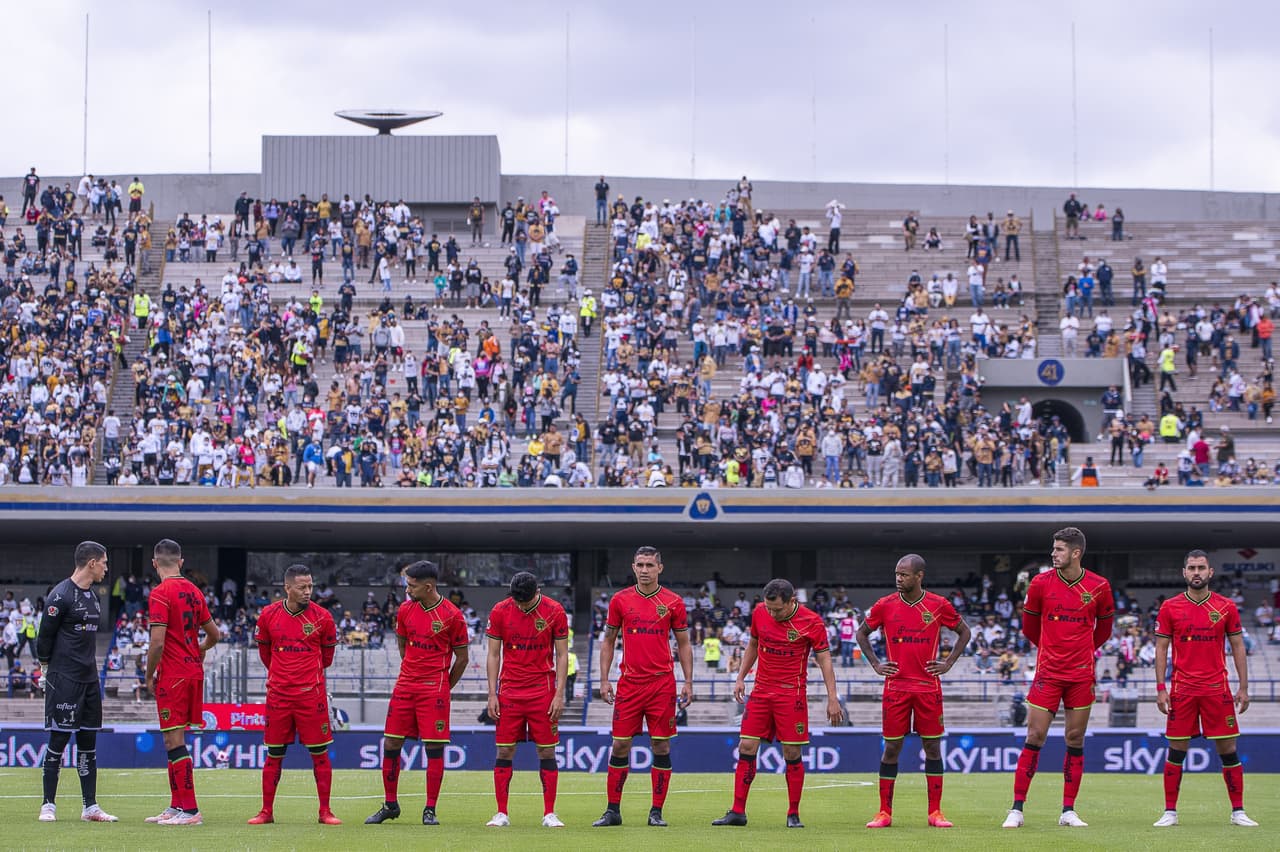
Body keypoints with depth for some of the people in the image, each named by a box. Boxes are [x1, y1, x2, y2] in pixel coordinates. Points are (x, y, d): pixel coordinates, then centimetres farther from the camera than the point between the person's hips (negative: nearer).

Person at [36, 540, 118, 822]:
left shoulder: (93, 596, 14)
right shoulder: (60, 595, -12)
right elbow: (45, 635, -7)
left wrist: (89, 665, 14)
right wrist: (47, 663, 1)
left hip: (89, 680, 8)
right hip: (64, 680, -8)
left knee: (89, 742, 7)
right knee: (59, 740, -5)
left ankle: (90, 806, 10)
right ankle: (48, 804, 2)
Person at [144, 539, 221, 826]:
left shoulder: (160, 593, -12)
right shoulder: (194, 591, 11)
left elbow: (157, 643, -18)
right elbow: (214, 635, 19)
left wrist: (149, 676, -6)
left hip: (172, 675, -8)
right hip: (194, 672, 8)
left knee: (174, 740, -5)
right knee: (175, 740, 15)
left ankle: (189, 809, -7)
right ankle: (177, 805, 20)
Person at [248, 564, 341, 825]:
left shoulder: (322, 617, -2)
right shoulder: (269, 614, 1)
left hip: (312, 693, -1)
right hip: (278, 693, 1)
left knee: (320, 753, -1)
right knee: (274, 754, 6)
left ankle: (325, 811, 6)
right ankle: (266, 812, 14)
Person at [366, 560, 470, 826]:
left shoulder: (452, 615, -7)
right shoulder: (405, 610, 5)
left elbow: (462, 658, 1)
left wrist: (444, 687, 7)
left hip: (434, 689, -5)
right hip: (405, 685, 5)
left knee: (434, 748, -5)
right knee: (390, 744, 3)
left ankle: (430, 810, 3)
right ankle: (390, 805, 16)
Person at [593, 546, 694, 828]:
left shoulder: (673, 602, 3)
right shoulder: (620, 600, 5)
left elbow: (683, 644, 9)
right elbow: (608, 641, 11)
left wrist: (688, 682, 2)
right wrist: (604, 679, 3)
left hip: (662, 684, -1)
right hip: (629, 684, 1)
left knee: (661, 746, 0)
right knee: (620, 745, 0)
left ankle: (656, 811, 7)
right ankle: (613, 810, 7)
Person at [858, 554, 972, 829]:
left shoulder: (939, 605, 0)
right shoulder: (885, 605, 1)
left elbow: (964, 632, 13)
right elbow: (862, 633, 15)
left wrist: (948, 663, 3)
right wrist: (876, 664, 5)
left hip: (928, 687, 0)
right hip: (895, 686, 0)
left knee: (932, 746, 1)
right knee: (892, 747, 0)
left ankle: (935, 812, 7)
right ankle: (884, 813, 6)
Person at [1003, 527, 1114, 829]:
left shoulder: (1099, 586, -1)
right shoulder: (1041, 583, -2)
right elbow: (1029, 625, 13)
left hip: (1082, 675, 1)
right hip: (1048, 672, -1)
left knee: (1075, 740, 4)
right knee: (1034, 737, -5)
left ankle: (1068, 811, 11)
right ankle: (1017, 810, -1)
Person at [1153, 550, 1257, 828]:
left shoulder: (1226, 607, 4)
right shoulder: (1170, 607, 3)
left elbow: (1237, 647, 7)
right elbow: (1161, 648, 4)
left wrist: (1243, 687, 1)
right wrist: (1160, 688, -4)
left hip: (1217, 688, 0)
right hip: (1182, 689, 0)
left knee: (1228, 749, 0)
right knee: (1176, 750, 1)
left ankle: (1238, 812, 7)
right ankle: (1170, 812, 8)